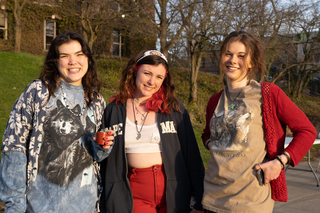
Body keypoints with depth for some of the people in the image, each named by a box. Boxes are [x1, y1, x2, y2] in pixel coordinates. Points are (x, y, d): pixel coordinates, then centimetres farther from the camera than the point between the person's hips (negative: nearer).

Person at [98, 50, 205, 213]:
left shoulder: (174, 108, -2)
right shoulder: (114, 110, 1)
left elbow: (191, 155, -1)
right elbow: (105, 159, 7)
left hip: (173, 190, 0)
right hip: (135, 194, 1)